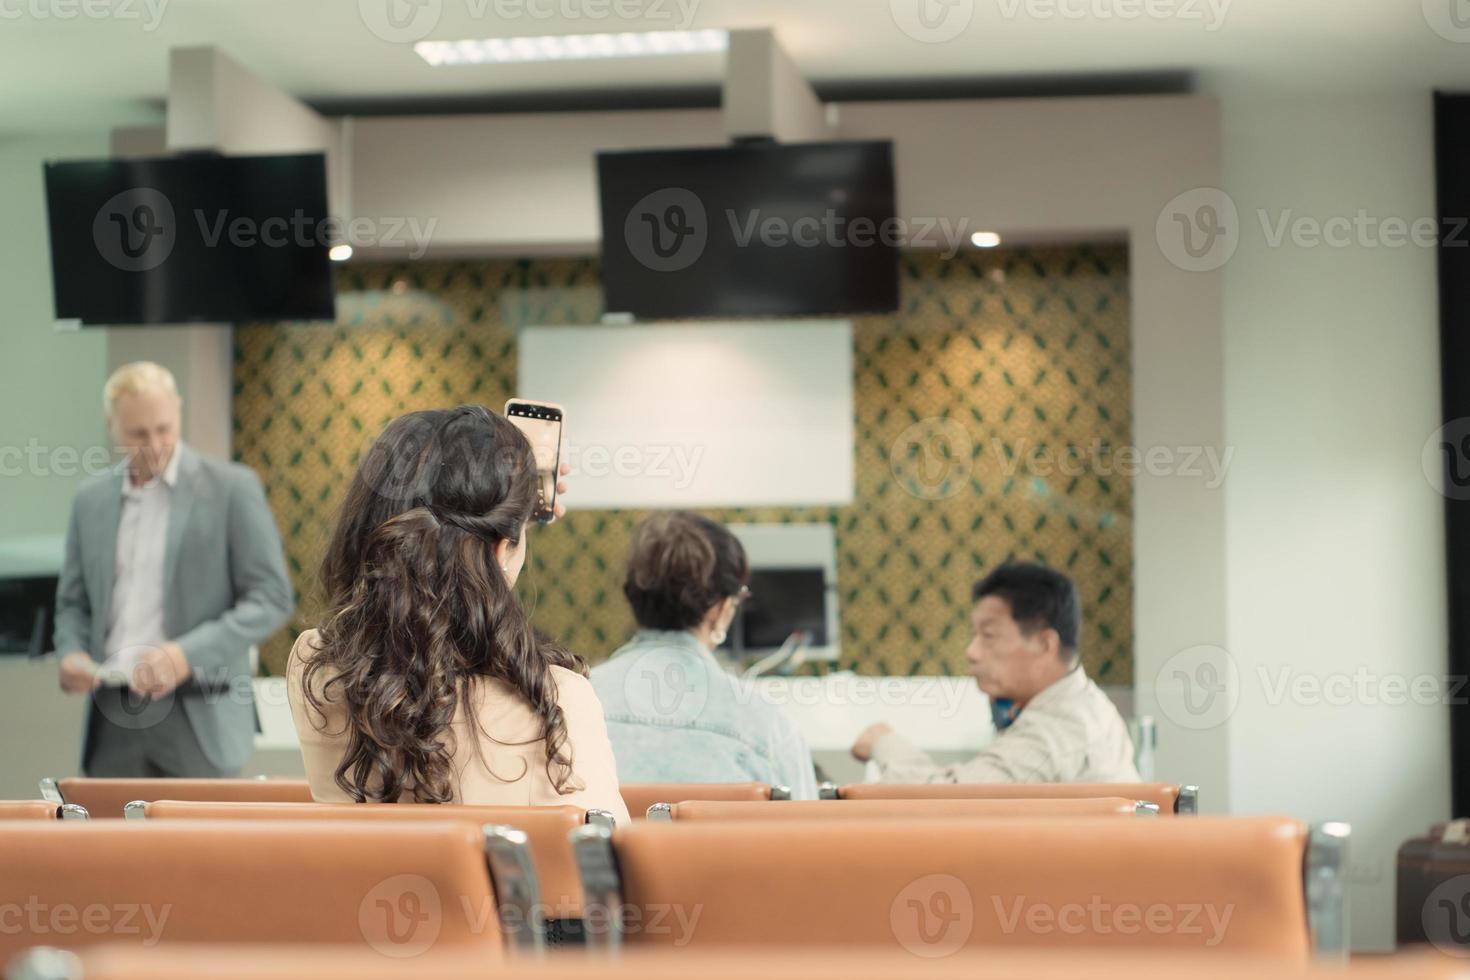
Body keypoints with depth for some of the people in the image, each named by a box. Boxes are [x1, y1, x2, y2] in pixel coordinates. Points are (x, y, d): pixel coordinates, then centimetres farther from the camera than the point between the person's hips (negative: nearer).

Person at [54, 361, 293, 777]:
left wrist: (188, 654, -17)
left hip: (198, 716, -4)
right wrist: (72, 654, -3)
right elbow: (72, 603, 20)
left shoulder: (232, 488, -2)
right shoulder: (92, 499, 12)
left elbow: (272, 598, -5)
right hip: (113, 716, 4)